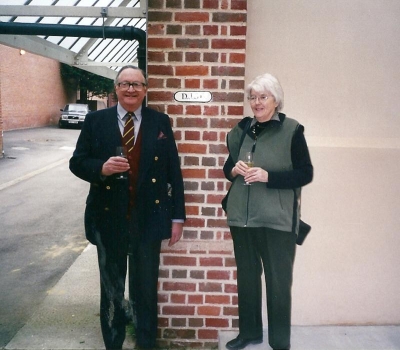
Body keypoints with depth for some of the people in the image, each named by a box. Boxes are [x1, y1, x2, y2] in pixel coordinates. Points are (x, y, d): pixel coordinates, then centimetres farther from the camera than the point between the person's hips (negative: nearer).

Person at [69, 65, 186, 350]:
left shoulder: (161, 122, 2)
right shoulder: (95, 121, 1)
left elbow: (173, 171, 1)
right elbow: (77, 162, 1)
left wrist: (177, 217, -2)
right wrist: (101, 168, -21)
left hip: (149, 219, 0)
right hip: (108, 219, 0)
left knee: (147, 288, 13)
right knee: (111, 289, 16)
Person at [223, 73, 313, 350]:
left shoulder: (292, 130, -5)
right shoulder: (242, 129, 8)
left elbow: (305, 173, -8)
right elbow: (228, 167, 16)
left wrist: (268, 176, -19)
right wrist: (234, 169, -7)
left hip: (277, 219, -4)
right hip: (242, 216, 5)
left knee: (279, 281, 5)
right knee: (246, 277, 15)